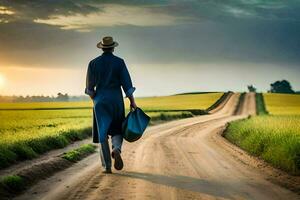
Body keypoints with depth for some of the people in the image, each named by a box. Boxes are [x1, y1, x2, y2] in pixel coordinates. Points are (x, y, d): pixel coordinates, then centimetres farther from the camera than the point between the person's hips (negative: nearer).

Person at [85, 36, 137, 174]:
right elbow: (126, 82, -7)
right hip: (116, 100, -1)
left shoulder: (93, 63, 1)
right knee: (117, 130, 13)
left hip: (100, 100, 1)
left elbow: (90, 86, 4)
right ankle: (116, 149, -20)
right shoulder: (119, 62, -3)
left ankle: (107, 166, 1)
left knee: (103, 133, 5)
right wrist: (132, 101, -2)